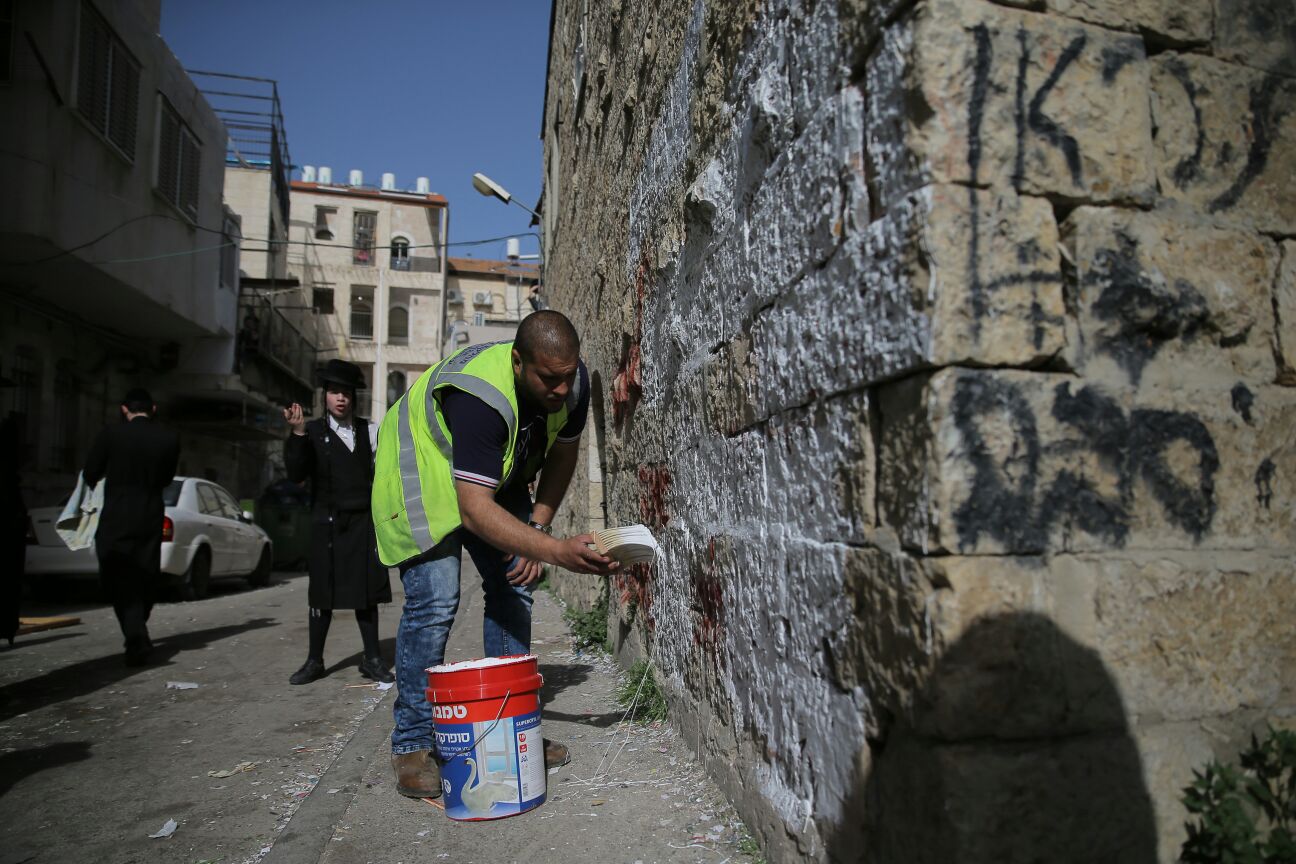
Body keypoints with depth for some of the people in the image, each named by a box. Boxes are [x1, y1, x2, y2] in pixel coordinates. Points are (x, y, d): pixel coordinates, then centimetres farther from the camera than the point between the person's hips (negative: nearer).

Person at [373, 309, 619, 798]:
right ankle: (411, 746, -2)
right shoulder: (481, 396, -40)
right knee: (434, 600, -17)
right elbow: (475, 510, -43)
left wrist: (538, 526, -9)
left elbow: (563, 454, 0)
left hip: (497, 473, 7)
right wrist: (559, 552, -49)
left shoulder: (571, 381, -19)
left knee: (513, 589, 1)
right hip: (423, 468, -6)